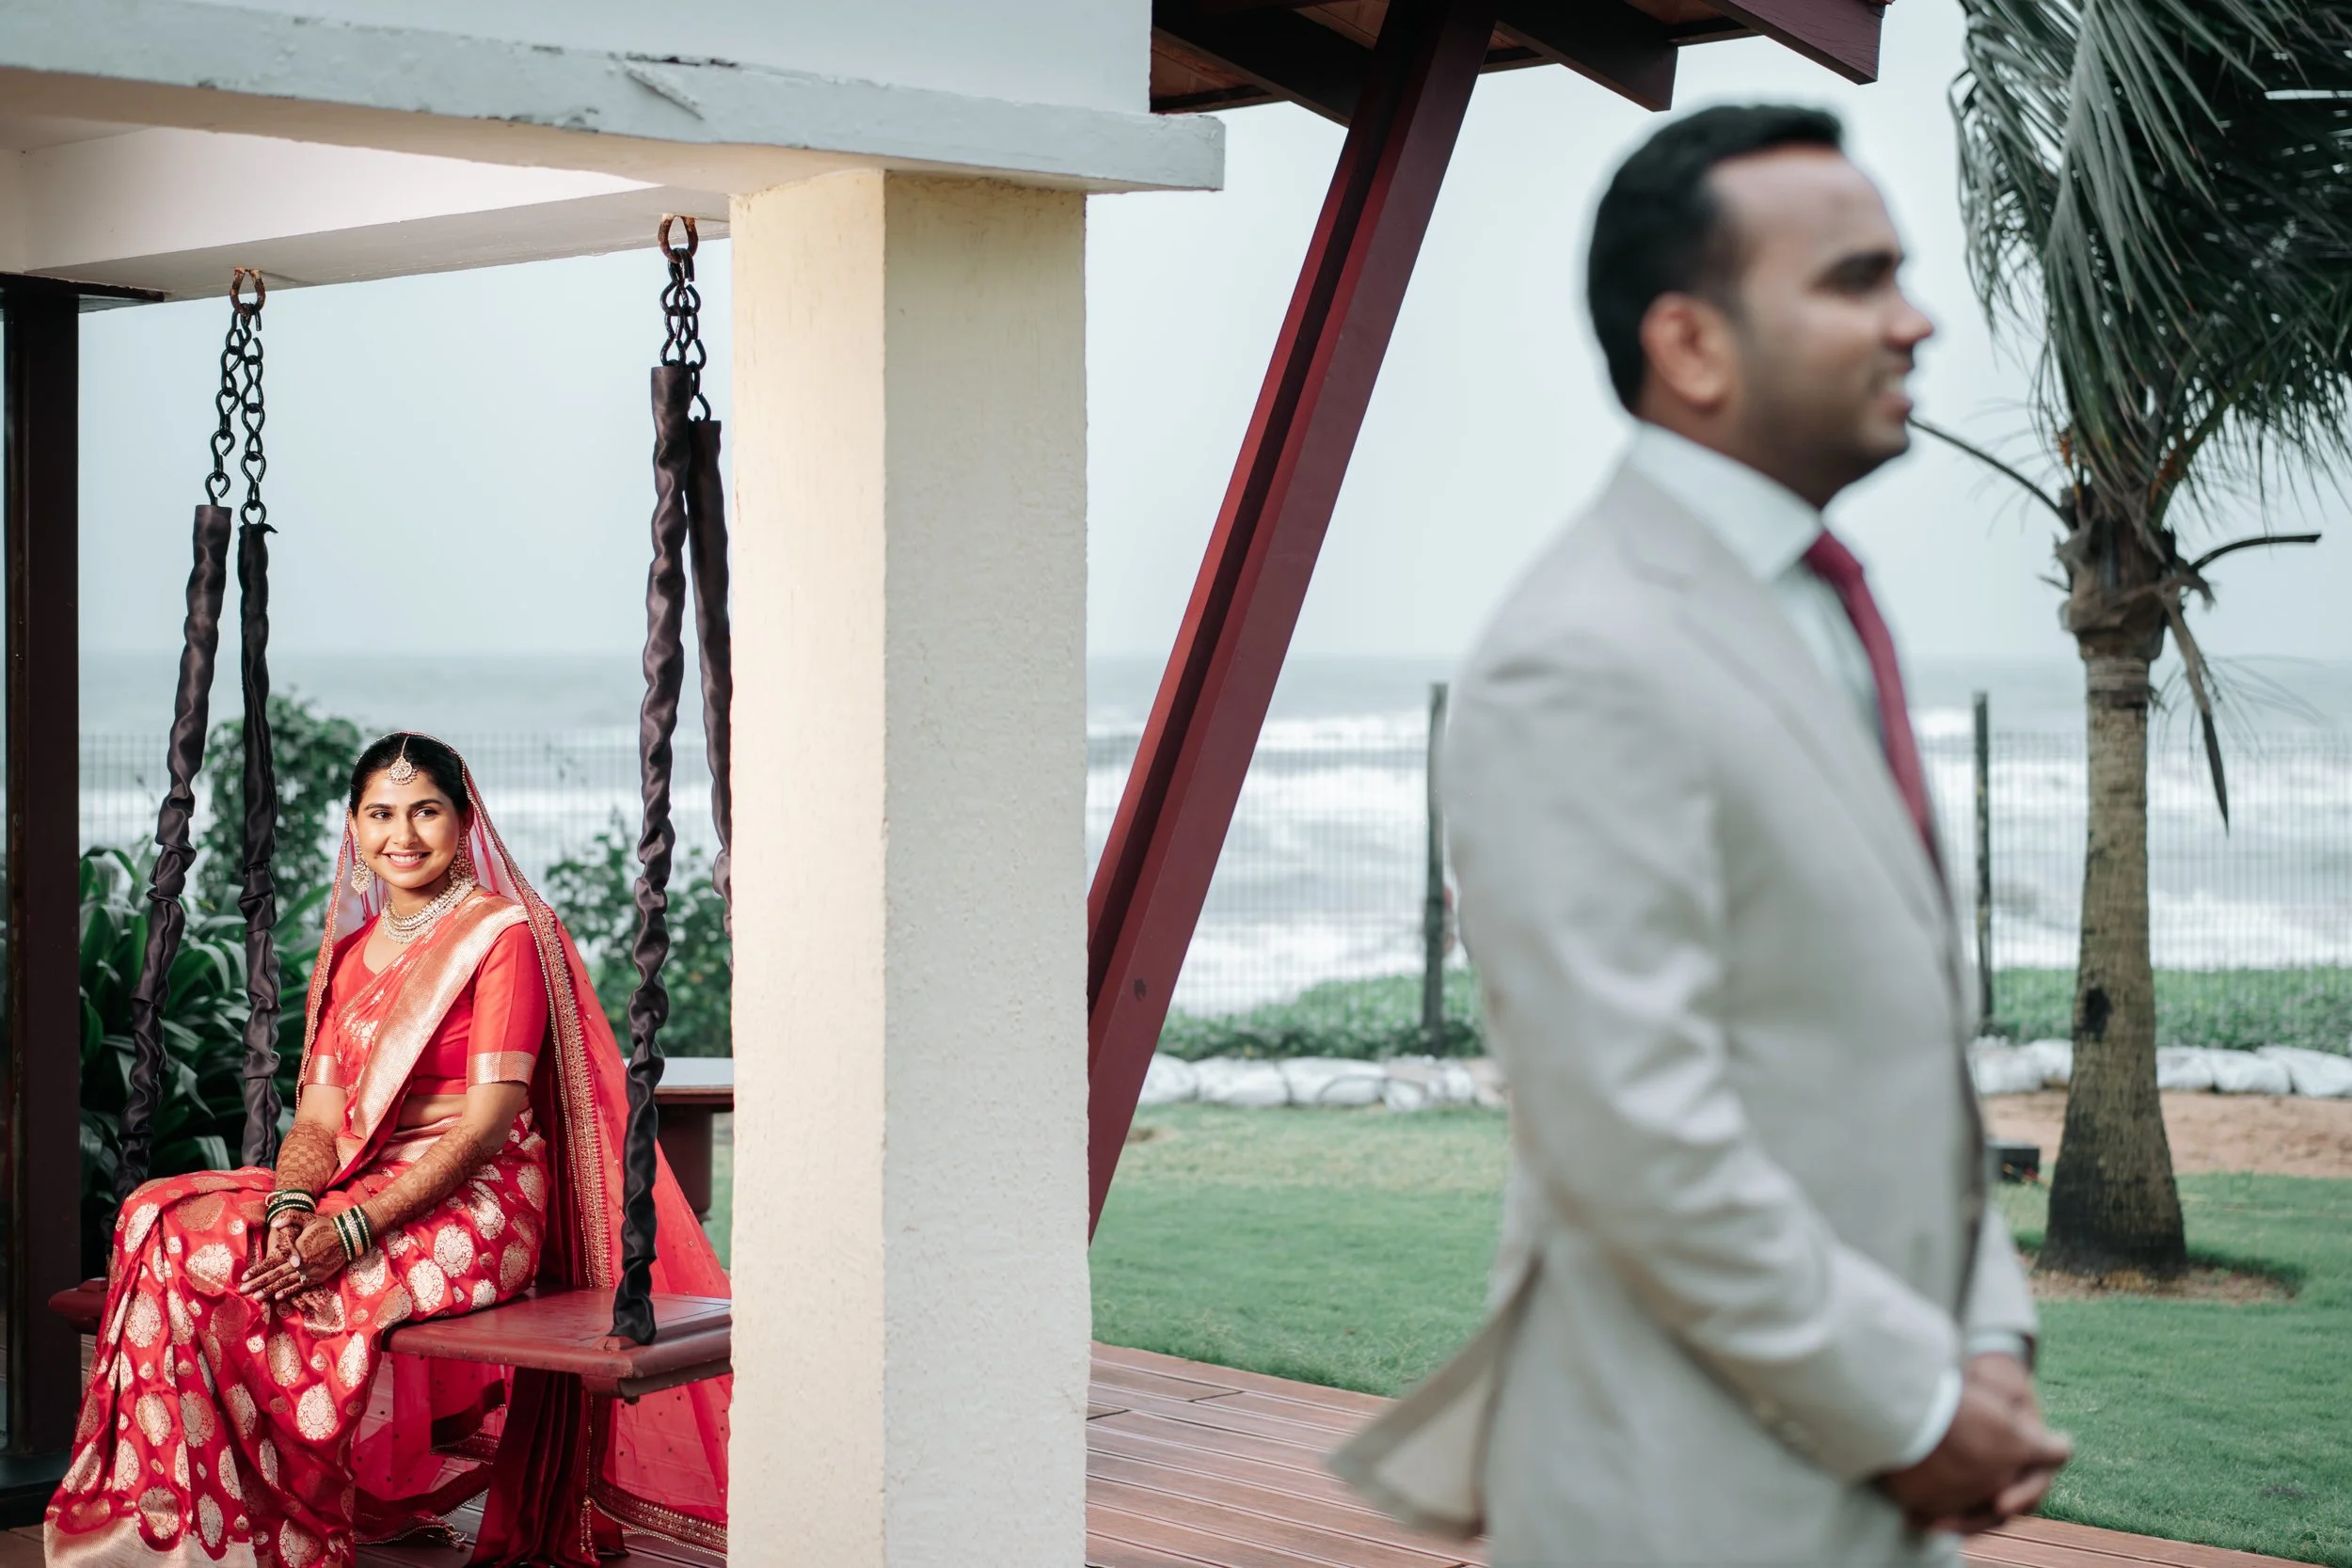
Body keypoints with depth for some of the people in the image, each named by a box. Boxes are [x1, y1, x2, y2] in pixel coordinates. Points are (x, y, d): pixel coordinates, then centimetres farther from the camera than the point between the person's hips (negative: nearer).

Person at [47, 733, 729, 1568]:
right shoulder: (352, 950, 17)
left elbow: (488, 1124, -13)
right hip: (356, 1188, 7)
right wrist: (293, 1203, -14)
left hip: (472, 1204, -7)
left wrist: (356, 1227, -24)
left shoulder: (503, 934, -5)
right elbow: (319, 1116, 9)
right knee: (166, 1224, -17)